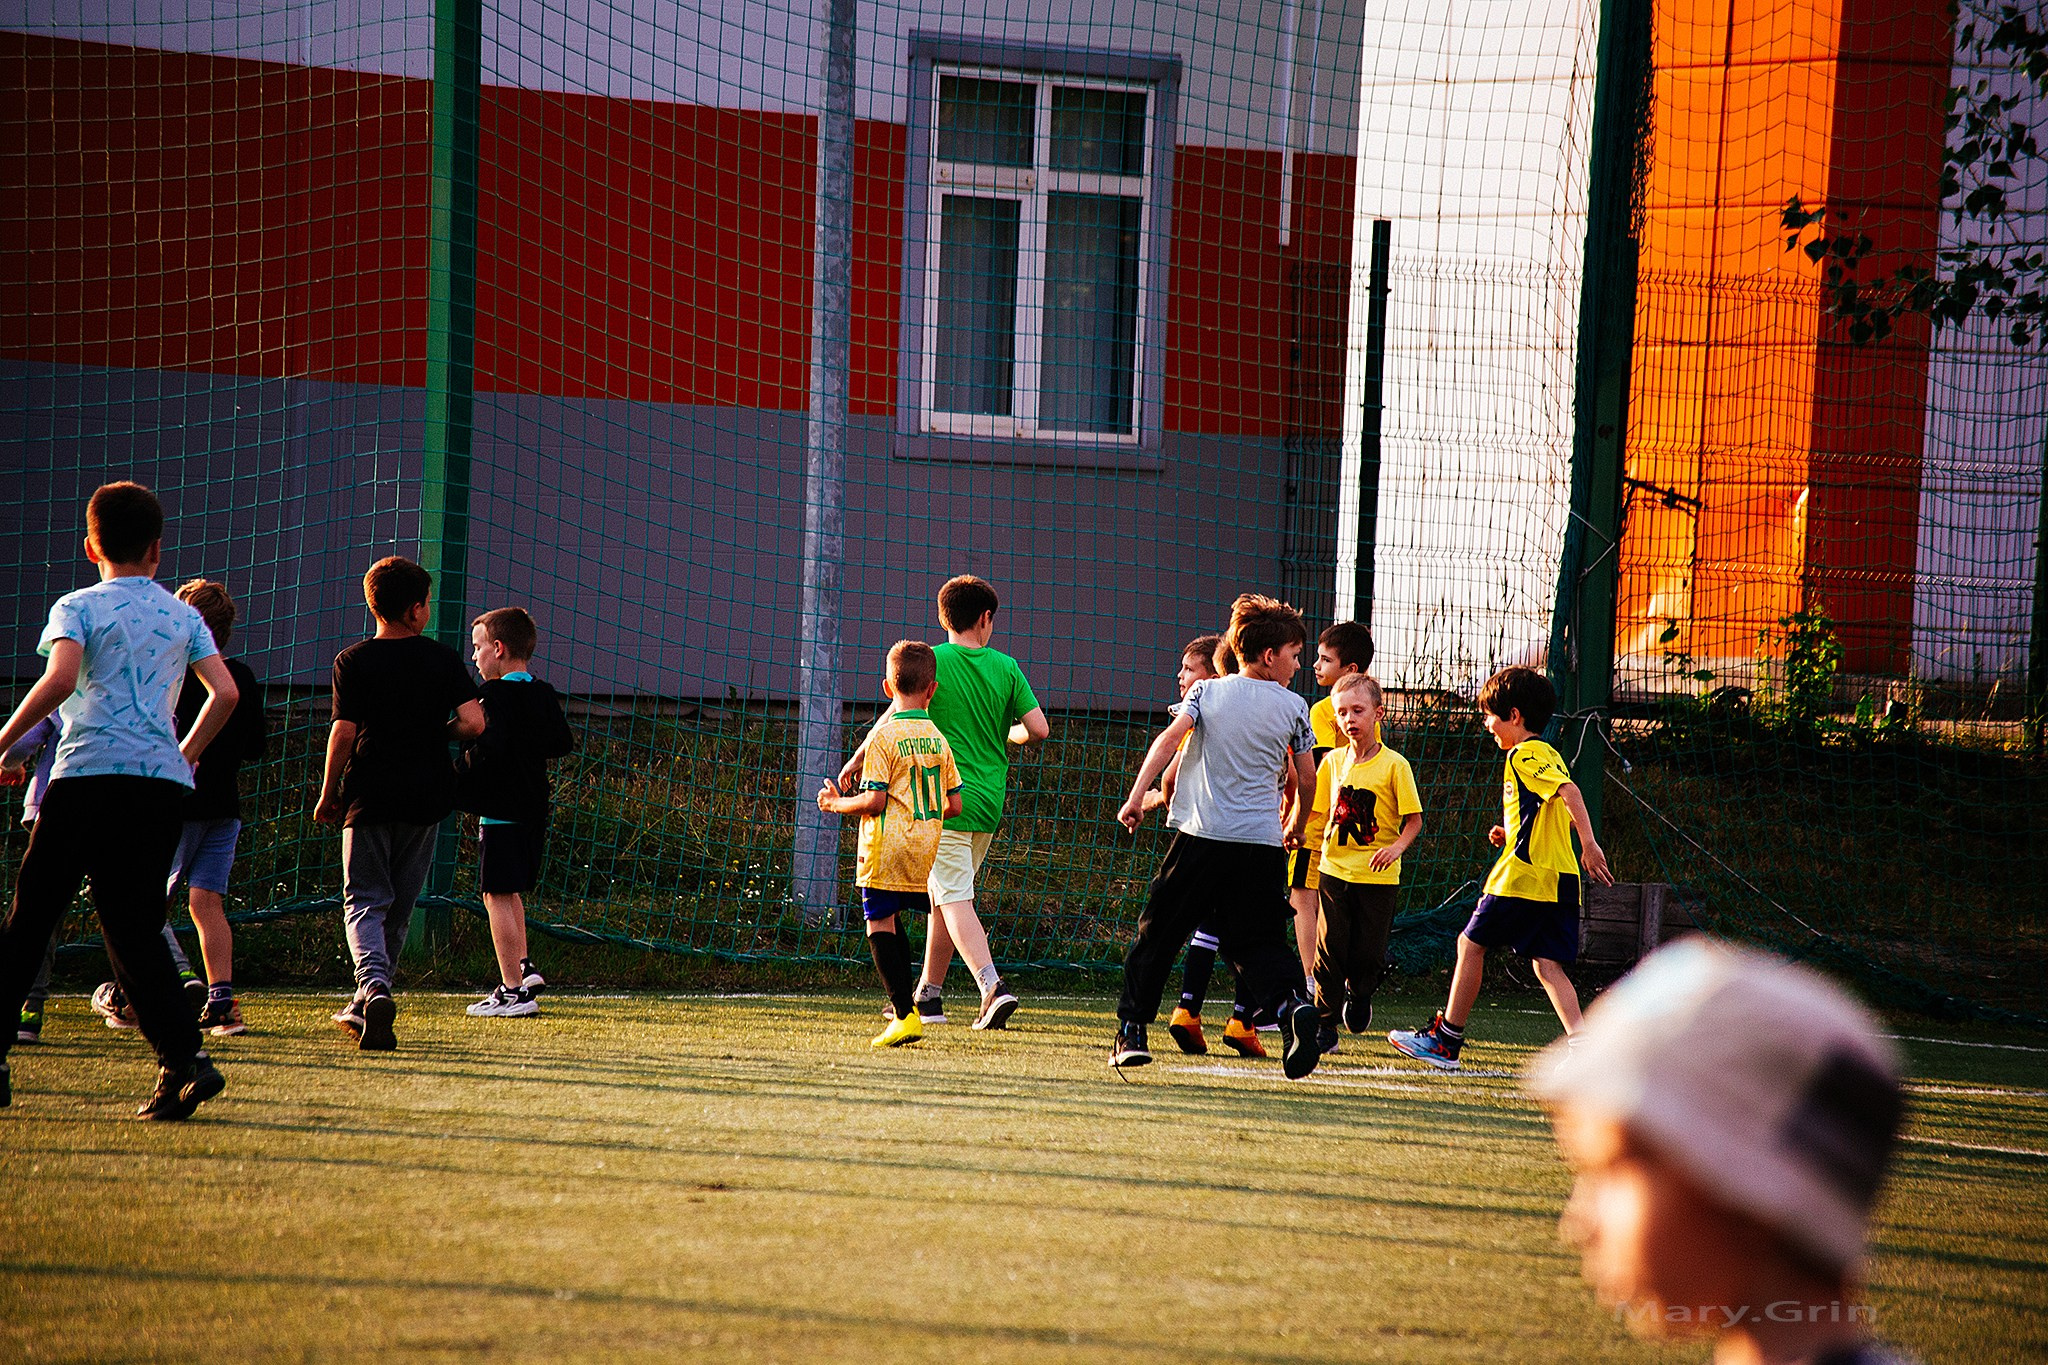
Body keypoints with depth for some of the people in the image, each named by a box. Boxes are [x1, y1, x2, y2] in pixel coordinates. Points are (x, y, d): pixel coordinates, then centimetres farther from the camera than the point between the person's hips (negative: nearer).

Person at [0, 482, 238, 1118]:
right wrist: (186, 755, 21)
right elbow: (225, 693, 8)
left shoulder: (77, 607, 4)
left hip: (88, 773, -3)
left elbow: (60, 680, -13)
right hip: (163, 780, 4)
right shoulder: (182, 615, 16)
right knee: (135, 928, 5)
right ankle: (185, 1057, -12)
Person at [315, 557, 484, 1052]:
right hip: (425, 797, 2)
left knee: (364, 900, 1)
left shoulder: (353, 662, -4)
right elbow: (473, 722, -9)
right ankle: (366, 1005, 22)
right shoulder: (443, 659, 0)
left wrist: (327, 796, 0)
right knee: (399, 907, 15)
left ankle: (373, 987, -25)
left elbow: (344, 732, -10)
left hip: (369, 797, -2)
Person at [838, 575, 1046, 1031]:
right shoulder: (1006, 667, 2)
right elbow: (1038, 729, -1)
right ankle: (928, 996, 21)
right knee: (945, 895, 16)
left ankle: (993, 986, -25)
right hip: (988, 804, 5)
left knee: (955, 899, -8)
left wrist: (856, 762, 2)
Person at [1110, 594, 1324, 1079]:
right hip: (1262, 842, 1)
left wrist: (1136, 797, -9)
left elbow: (1170, 737, -9)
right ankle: (1292, 1004, -20)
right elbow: (1306, 778, 13)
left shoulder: (1207, 691, 6)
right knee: (1256, 941, 6)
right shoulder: (1292, 706, 8)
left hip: (1200, 836, -1)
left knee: (1159, 932, 9)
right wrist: (1295, 829, 30)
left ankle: (1131, 1029, 8)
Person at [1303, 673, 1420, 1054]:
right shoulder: (1333, 762, 5)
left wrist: (1397, 847, -22)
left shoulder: (1394, 765, -7)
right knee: (1330, 949, -1)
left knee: (1369, 954, 3)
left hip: (1378, 877, -3)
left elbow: (1414, 819, -6)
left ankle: (1359, 994, 36)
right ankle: (1325, 1027, 6)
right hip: (1335, 870, 3)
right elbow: (1320, 810, 16)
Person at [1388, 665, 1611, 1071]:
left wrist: (1590, 845, -31)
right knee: (1547, 963, 3)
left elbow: (1570, 793, -24)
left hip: (1522, 877, -9)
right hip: (1558, 880, 9)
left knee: (1470, 944, 4)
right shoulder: (1549, 756, 20)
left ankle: (1445, 1039, 11)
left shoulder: (1525, 756, -9)